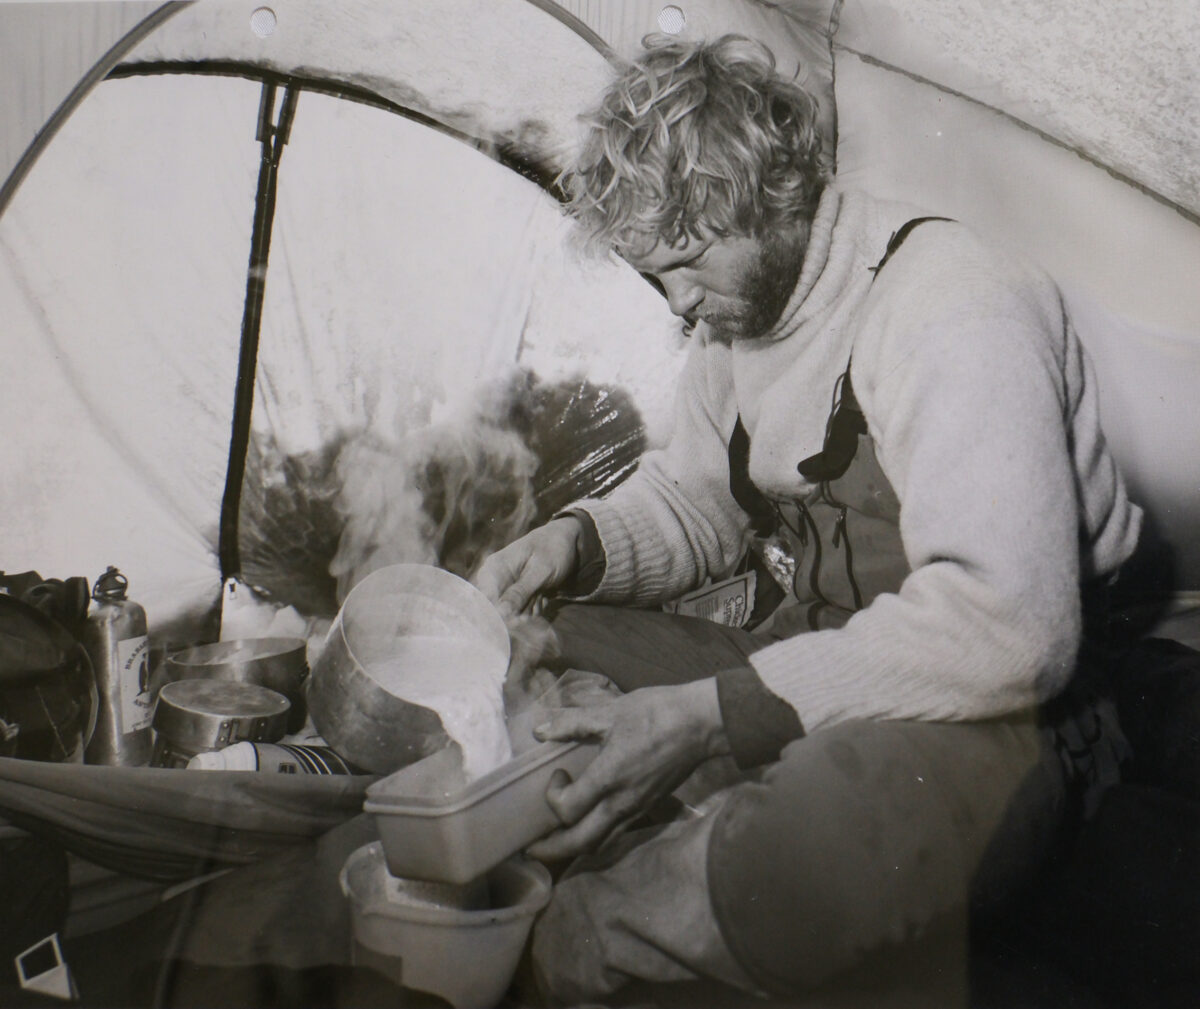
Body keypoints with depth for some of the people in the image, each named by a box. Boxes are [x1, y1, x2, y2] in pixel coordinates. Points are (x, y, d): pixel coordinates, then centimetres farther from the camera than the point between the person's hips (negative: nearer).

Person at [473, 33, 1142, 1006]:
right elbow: (692, 503, 20)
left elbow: (1004, 629, -30)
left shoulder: (955, 308, -22)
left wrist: (713, 715, -31)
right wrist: (577, 541, -3)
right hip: (804, 675, 8)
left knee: (817, 853, -40)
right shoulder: (739, 316, 6)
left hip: (991, 713, -8)